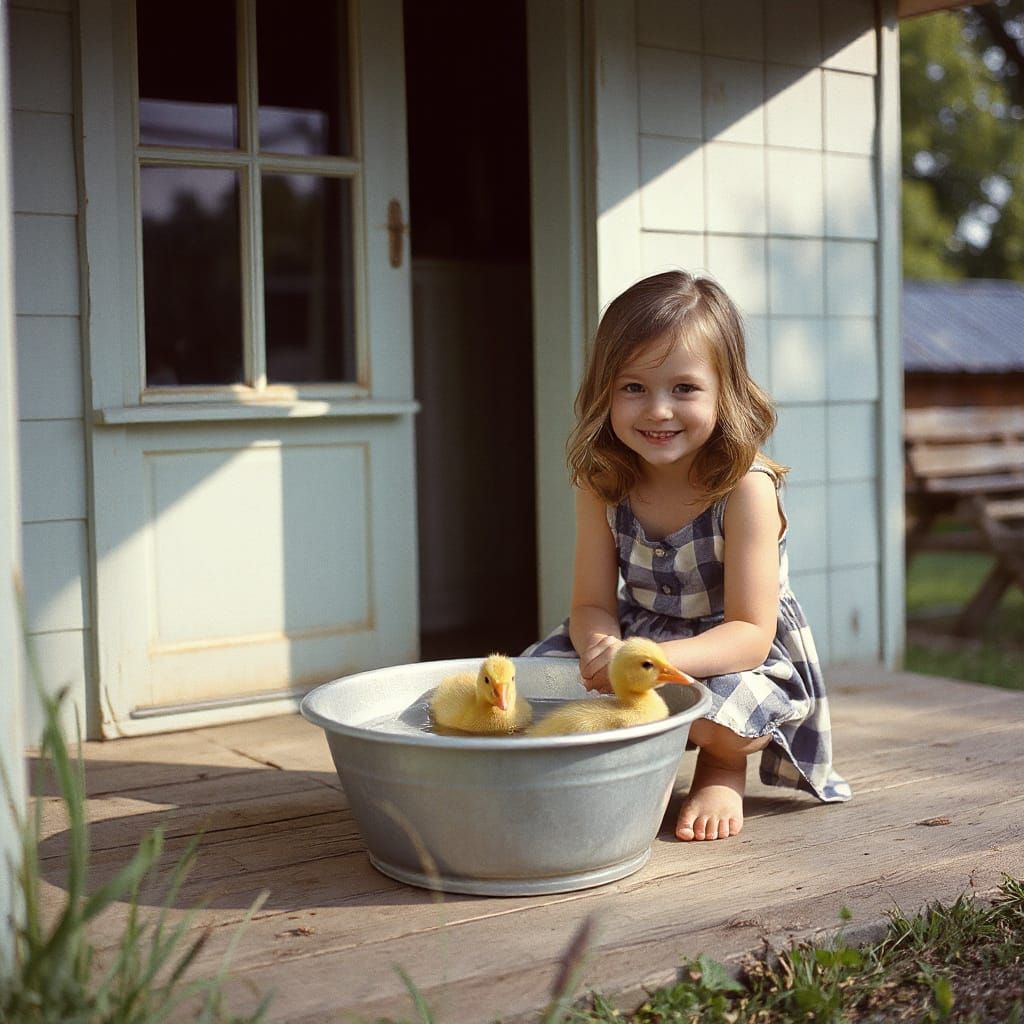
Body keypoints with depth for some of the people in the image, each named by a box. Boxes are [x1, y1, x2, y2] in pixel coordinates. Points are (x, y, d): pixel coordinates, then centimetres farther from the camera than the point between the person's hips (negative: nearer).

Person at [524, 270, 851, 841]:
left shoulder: (746, 487, -25)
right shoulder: (603, 484, -11)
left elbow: (750, 634, -27)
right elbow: (593, 606, -9)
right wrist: (604, 650, -36)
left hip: (741, 659, -5)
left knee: (718, 718, -35)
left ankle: (723, 770, 3)